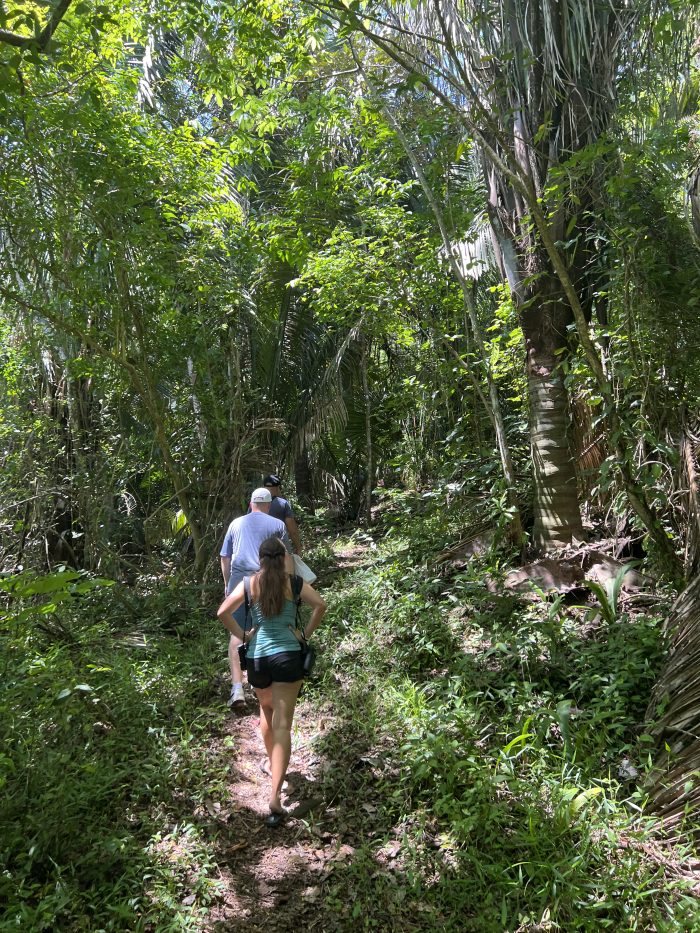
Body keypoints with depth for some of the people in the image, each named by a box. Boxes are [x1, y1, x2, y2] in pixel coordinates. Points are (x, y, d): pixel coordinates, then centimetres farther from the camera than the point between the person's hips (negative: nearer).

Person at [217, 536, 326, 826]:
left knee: (266, 711, 29)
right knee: (282, 724, -4)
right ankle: (275, 797, -12)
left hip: (257, 657, 2)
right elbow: (320, 605, -10)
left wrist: (242, 635, 6)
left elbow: (223, 612, -5)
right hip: (288, 656, -2)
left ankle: (271, 763, 48)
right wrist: (306, 633, 1)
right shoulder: (294, 582, 0)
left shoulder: (249, 583, 2)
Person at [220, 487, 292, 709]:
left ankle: (237, 688, -9)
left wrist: (227, 584, 25)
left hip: (239, 581, 1)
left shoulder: (236, 524, 12)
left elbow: (225, 558, 15)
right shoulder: (277, 525, 6)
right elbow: (287, 559, 5)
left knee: (237, 633, 2)